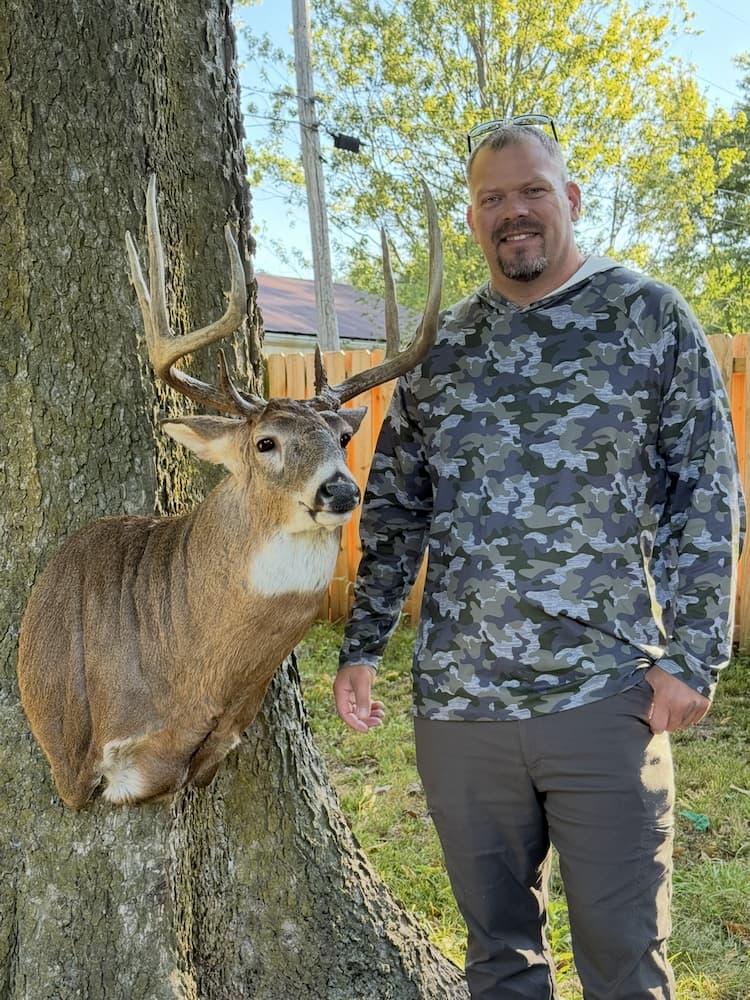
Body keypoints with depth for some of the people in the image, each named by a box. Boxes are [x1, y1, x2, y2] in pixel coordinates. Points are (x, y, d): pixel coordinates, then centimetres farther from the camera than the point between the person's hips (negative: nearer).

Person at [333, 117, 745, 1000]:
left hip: (606, 694, -3)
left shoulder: (649, 315, 1)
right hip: (455, 699, 3)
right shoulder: (439, 348, 10)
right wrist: (361, 648, 8)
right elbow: (393, 513, 13)